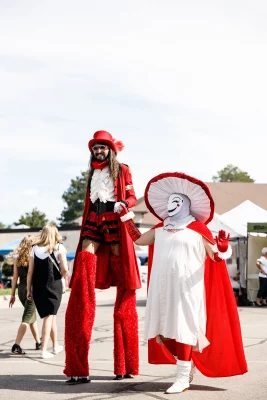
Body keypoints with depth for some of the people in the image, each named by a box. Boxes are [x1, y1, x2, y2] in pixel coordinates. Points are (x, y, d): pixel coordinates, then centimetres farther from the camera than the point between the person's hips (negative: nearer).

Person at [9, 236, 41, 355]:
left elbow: (15, 277, 6)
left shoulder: (17, 257, 6)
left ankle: (38, 342, 30)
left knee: (32, 315, 21)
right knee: (27, 318, -5)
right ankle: (16, 346, -15)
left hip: (21, 290, 5)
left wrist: (12, 294, 9)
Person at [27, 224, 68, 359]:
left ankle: (56, 346, 31)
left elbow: (30, 271, 3)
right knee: (49, 316, 1)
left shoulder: (35, 248, 6)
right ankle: (44, 350, -5)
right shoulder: (58, 248, -2)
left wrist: (29, 290, 7)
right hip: (53, 286, -4)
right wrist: (62, 276, 9)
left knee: (51, 315, 17)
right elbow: (64, 269, -13)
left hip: (38, 287, 4)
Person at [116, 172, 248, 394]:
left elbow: (216, 256, -2)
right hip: (163, 289, 6)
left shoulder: (198, 230, 1)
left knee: (183, 330, -6)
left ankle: (183, 377, -1)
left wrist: (223, 247, -24)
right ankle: (187, 366, 24)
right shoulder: (160, 230, 17)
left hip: (186, 290, -6)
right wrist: (126, 217, 27)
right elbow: (138, 239, 30)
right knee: (166, 330, 7)